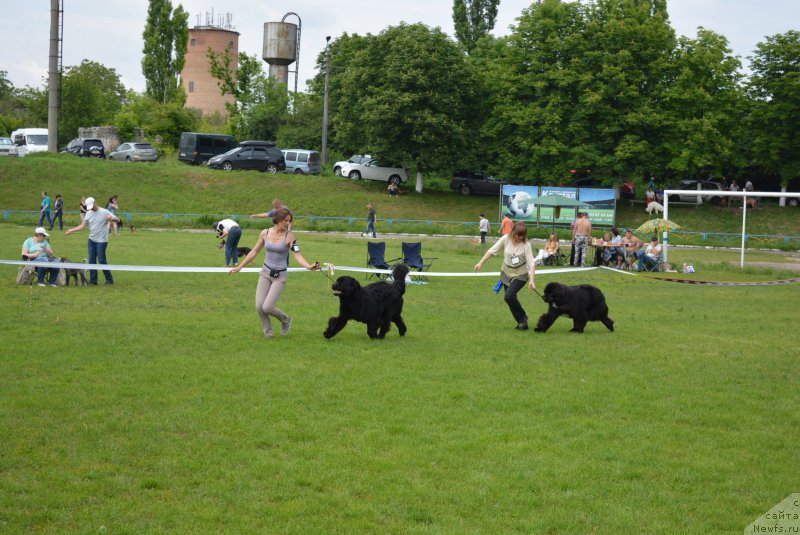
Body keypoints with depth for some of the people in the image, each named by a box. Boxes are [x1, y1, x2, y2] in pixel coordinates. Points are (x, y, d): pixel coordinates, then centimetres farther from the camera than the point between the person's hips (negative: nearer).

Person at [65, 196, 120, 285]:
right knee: (92, 260, 5)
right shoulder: (88, 213, 7)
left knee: (101, 260, -5)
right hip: (91, 240, 6)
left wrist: (111, 218, -32)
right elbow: (83, 225, 10)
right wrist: (71, 230, 1)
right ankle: (93, 281, 12)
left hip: (101, 240, -6)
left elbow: (118, 219, -10)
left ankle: (109, 280, 7)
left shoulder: (104, 212, -9)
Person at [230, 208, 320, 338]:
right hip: (265, 273, 3)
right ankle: (268, 331, 17)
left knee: (267, 307, -13)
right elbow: (255, 252, 10)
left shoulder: (289, 236, -10)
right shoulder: (265, 233, -1)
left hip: (280, 276, -3)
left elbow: (297, 255, -18)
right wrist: (239, 267, 13)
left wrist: (309, 266, -36)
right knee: (259, 306, -7)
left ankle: (285, 319, 17)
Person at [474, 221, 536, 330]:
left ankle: (523, 318, -3)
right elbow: (492, 250, -7)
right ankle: (521, 322, 23)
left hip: (520, 275, -4)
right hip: (506, 273, 4)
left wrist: (532, 280, -33)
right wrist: (481, 263, -11)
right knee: (510, 299, 5)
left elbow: (531, 263, -23)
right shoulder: (506, 239, -13)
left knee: (509, 296, -23)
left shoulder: (526, 244, -20)